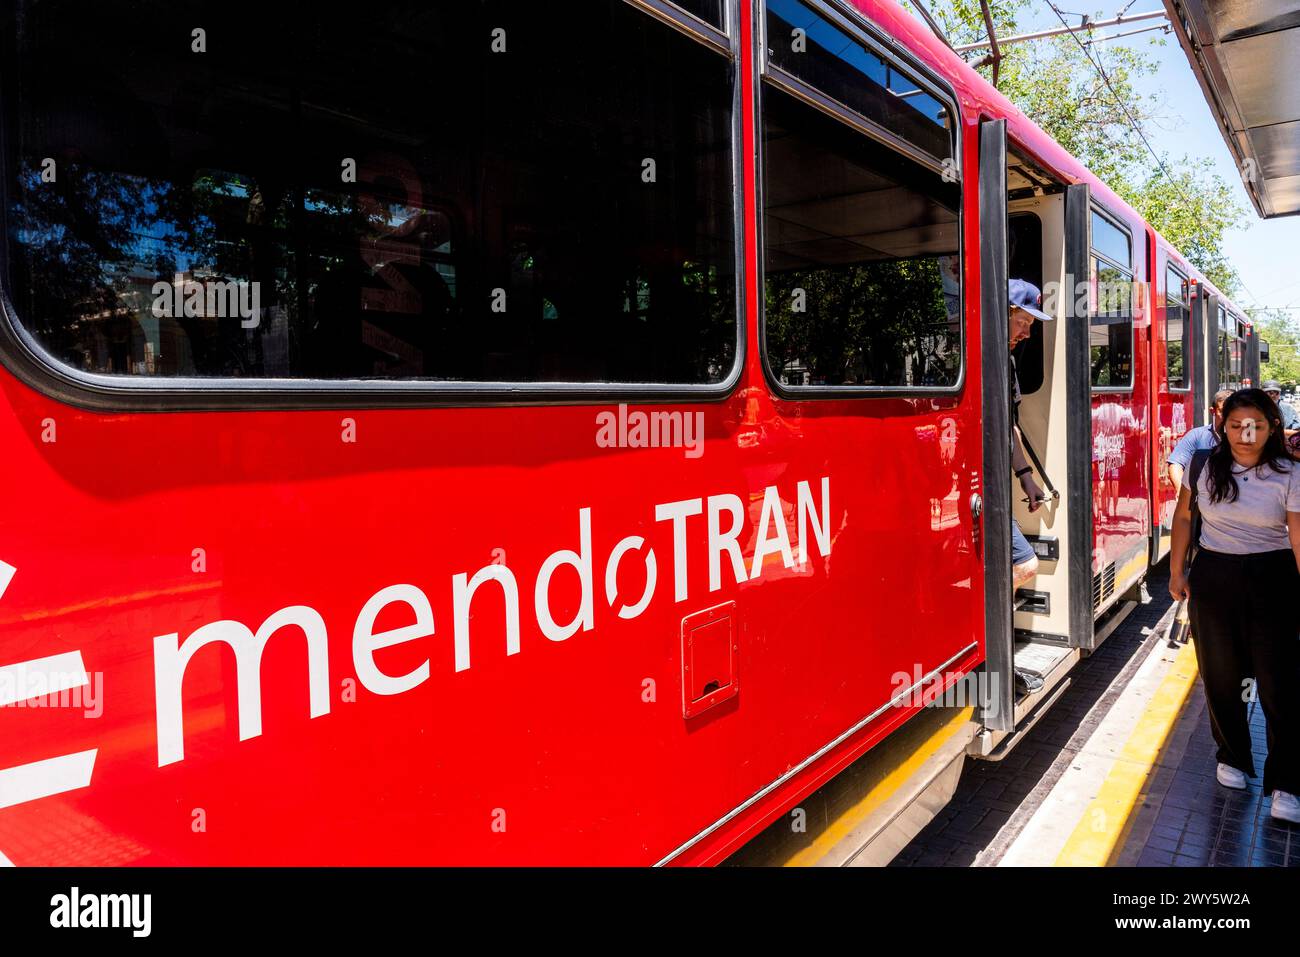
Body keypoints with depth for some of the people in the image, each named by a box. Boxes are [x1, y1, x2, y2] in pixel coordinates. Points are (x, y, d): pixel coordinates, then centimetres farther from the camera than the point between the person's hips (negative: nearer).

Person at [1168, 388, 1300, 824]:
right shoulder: (1203, 465, -2)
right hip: (1213, 579, 2)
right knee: (1220, 677, 13)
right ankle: (1233, 758, 34)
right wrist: (1176, 572, 9)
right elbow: (1183, 516, 9)